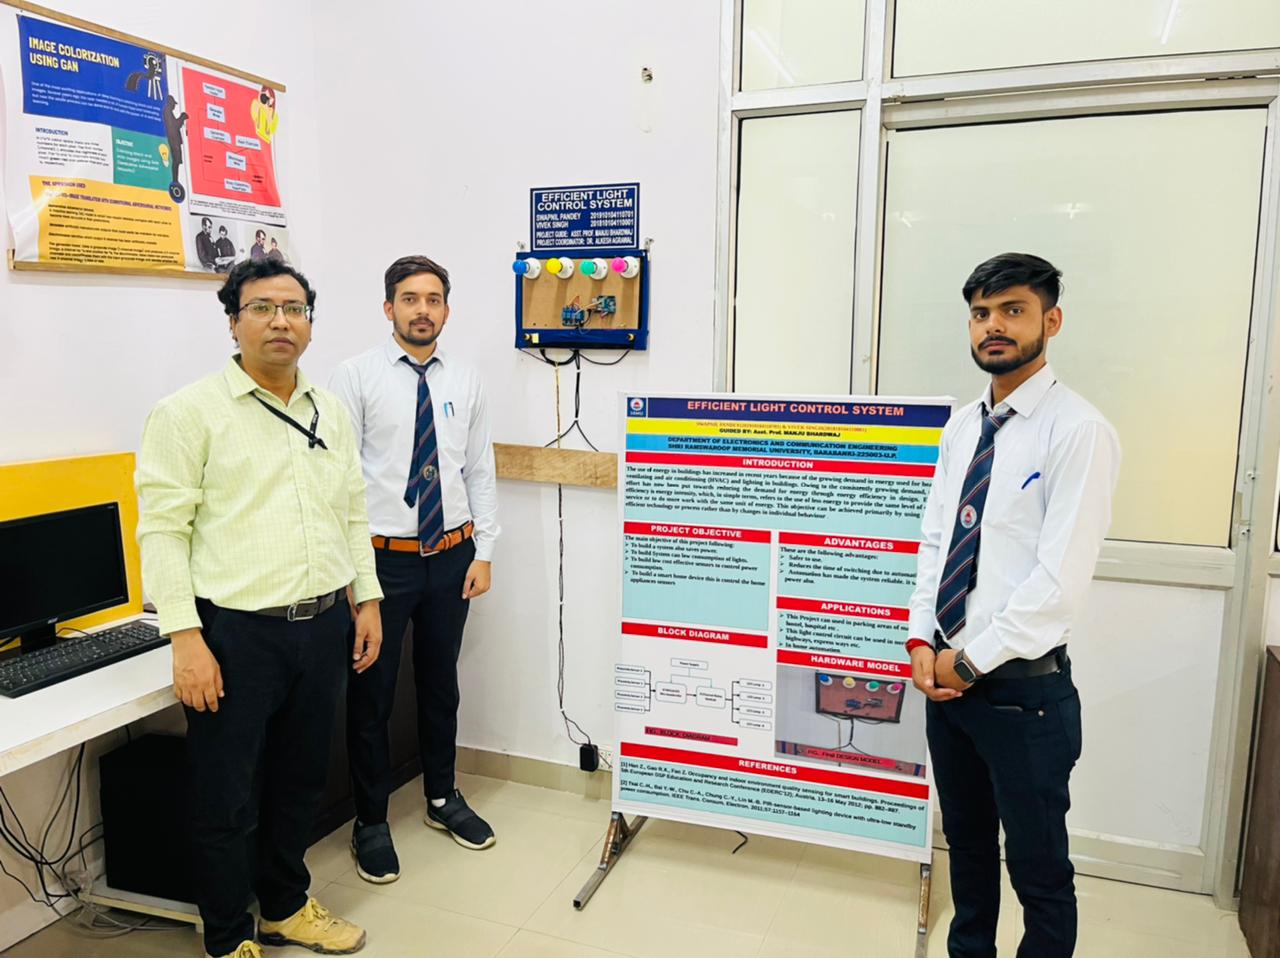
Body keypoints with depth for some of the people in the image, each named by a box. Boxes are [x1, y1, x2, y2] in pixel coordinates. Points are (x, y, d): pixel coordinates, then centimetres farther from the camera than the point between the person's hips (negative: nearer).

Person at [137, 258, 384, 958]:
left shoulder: (332, 414, 10)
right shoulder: (190, 413, -7)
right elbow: (163, 529, -10)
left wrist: (367, 598, 11)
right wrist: (186, 638, -15)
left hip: (323, 628, 6)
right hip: (236, 634, -5)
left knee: (300, 782, 20)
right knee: (225, 801, 7)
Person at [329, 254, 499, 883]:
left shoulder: (465, 382, 4)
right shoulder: (357, 377, -7)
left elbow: (480, 472, 7)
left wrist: (483, 553, 2)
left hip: (452, 557, 4)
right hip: (383, 557, -3)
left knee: (442, 684, 19)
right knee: (370, 695, 8)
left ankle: (442, 798, 38)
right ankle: (371, 821, 27)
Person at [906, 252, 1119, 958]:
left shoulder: (1079, 431, -15)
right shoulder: (961, 429, 8)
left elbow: (1060, 578, -20)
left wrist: (970, 660, -15)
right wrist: (922, 642, -3)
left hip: (1024, 687, -6)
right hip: (948, 675, 7)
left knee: (1038, 866, 10)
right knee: (966, 841, 24)